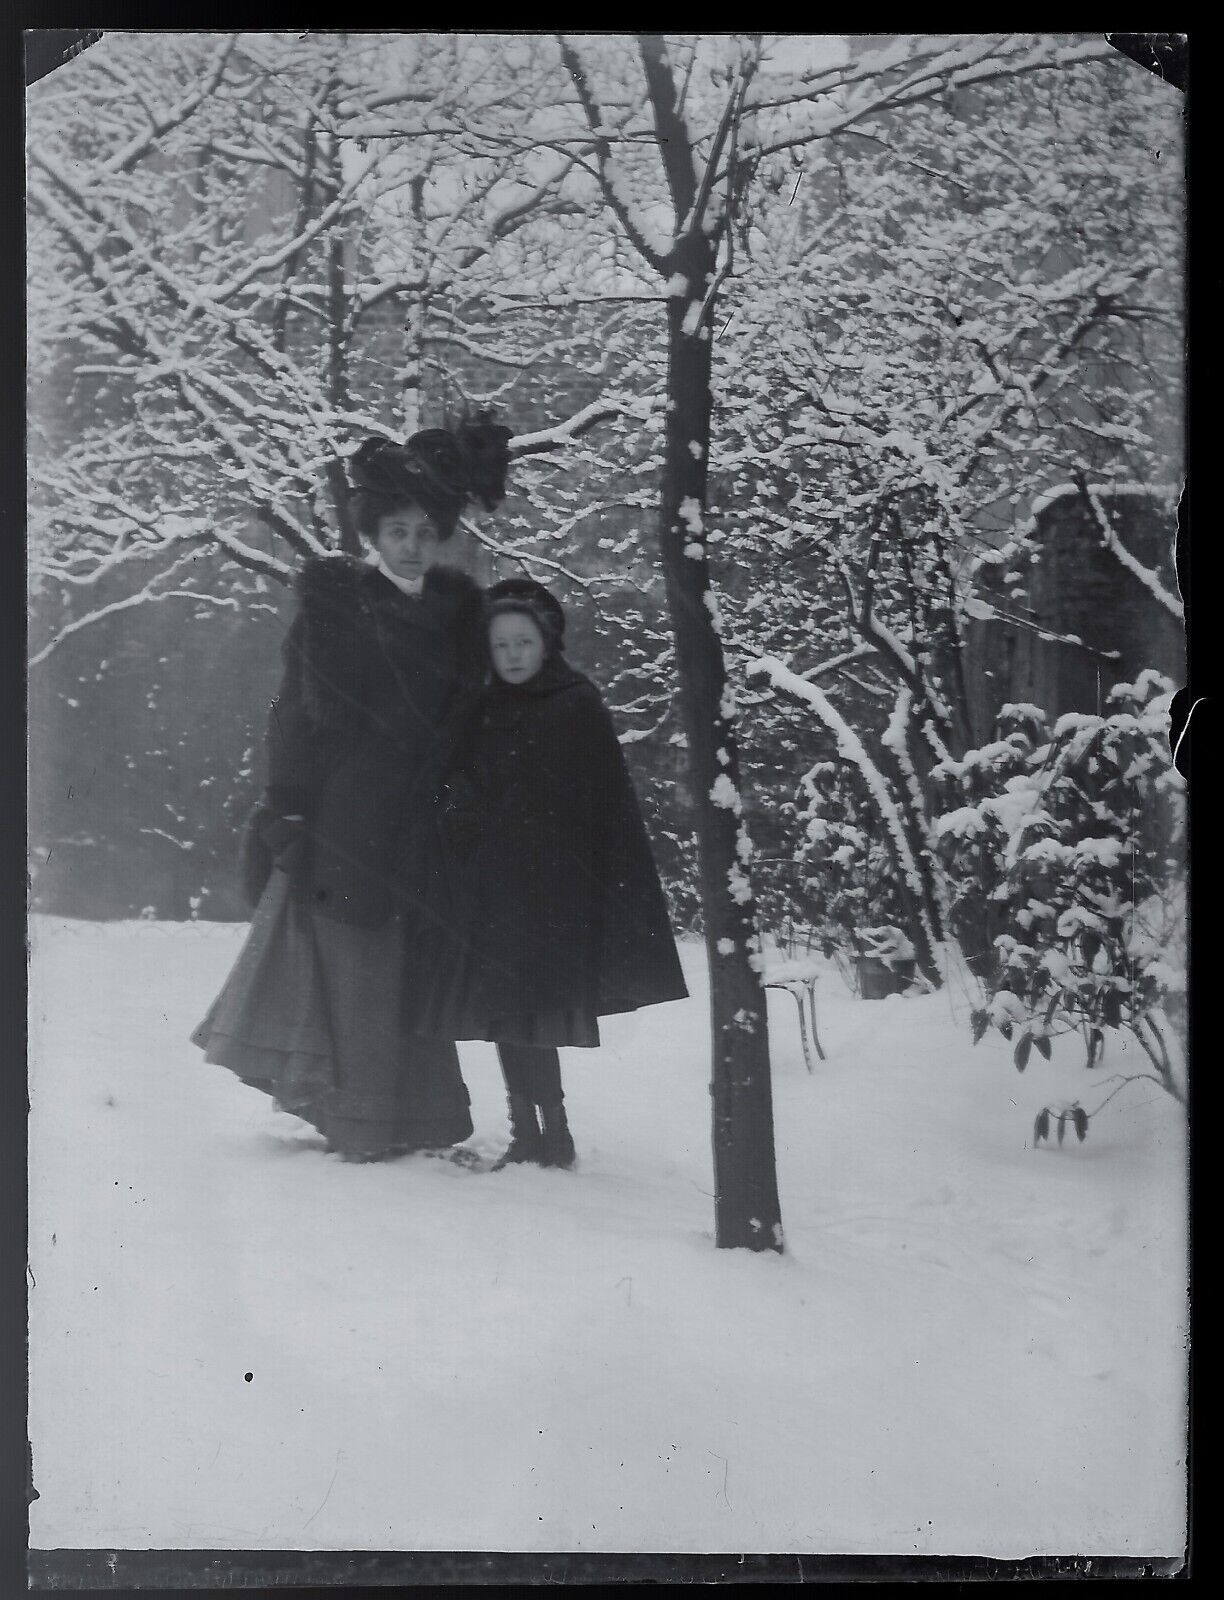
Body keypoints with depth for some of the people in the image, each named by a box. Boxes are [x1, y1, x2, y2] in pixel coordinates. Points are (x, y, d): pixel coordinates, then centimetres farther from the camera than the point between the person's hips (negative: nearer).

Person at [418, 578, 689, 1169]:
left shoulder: (579, 707, -4)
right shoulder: (487, 712, 12)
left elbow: (605, 805, -8)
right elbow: (458, 799, 13)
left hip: (547, 891, -6)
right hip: (490, 888, 6)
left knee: (530, 1011, -8)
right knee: (505, 1013, 7)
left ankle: (551, 1133, 0)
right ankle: (528, 1134, 15)